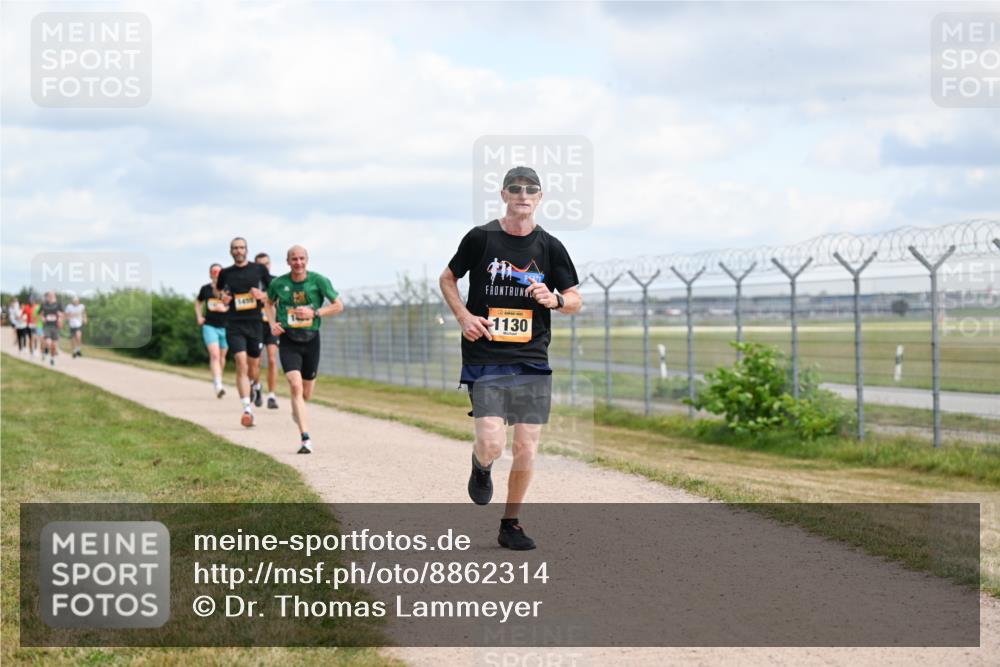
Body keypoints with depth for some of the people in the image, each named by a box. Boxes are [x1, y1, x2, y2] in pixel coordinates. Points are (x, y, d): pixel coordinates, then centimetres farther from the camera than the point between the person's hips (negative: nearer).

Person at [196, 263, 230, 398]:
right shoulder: (205, 289, 4)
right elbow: (198, 302, 23)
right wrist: (199, 317, 11)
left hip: (225, 326, 1)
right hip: (210, 326, -1)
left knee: (221, 356, 12)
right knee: (214, 355, -16)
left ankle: (216, 382, 33)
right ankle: (218, 385, -24)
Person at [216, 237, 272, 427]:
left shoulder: (258, 269, 3)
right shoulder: (225, 273, 5)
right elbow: (217, 289, 23)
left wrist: (262, 295, -11)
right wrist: (222, 296, 1)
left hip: (255, 323, 1)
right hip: (234, 325, -1)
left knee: (253, 366, 11)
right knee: (241, 363, -17)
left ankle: (254, 386, 47)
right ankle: (247, 409, -22)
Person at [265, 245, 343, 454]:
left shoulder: (318, 281, -5)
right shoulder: (278, 283, -1)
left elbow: (339, 306, -1)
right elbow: (270, 303, 20)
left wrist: (314, 313, -13)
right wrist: (272, 324, 3)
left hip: (311, 340, 1)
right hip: (288, 340, -1)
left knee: (306, 395, 9)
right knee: (295, 386, -20)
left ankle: (296, 410, 48)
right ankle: (305, 439, -21)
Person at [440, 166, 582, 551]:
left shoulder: (550, 247, 6)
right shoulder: (481, 238, 0)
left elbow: (576, 300, 11)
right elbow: (447, 279, 13)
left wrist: (554, 299, -12)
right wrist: (463, 316, -4)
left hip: (532, 363, 2)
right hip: (485, 361, -2)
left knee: (526, 450, 1)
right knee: (492, 445, -15)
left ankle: (510, 524, 19)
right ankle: (481, 466, 22)